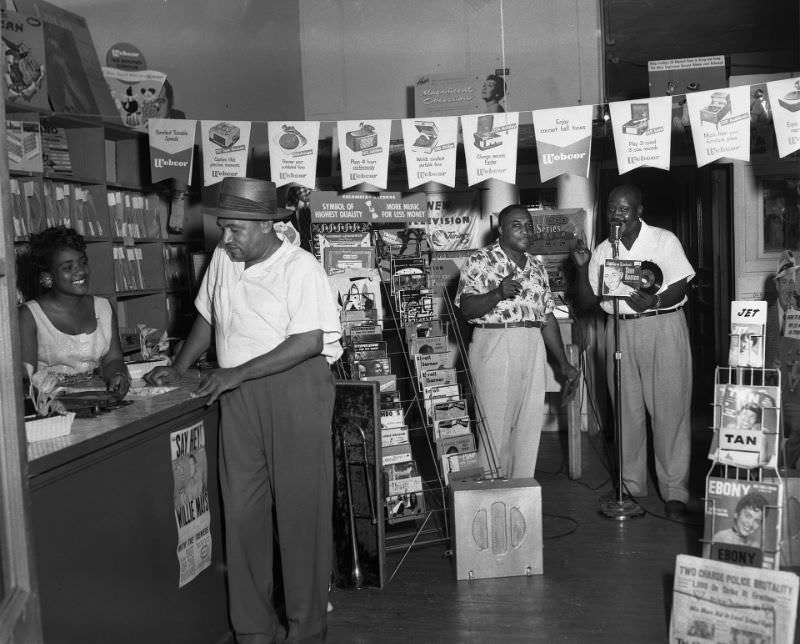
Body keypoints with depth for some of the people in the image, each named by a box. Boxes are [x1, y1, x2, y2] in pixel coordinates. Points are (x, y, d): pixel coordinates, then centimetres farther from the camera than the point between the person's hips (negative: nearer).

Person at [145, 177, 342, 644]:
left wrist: (239, 373, -18)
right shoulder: (223, 259, 9)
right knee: (242, 511, 5)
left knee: (301, 509, 0)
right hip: (237, 395, 6)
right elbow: (208, 317, 22)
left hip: (296, 389, -6)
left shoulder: (300, 267, -11)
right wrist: (179, 369, 15)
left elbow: (309, 341, -18)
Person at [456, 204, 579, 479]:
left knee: (530, 427, 6)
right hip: (493, 346, -6)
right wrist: (498, 294, -28)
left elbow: (548, 318, 18)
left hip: (533, 348, 6)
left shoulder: (537, 267, 16)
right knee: (495, 427, -4)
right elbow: (465, 308, -12)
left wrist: (563, 364, 16)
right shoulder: (480, 261, -2)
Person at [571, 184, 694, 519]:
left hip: (663, 327, -3)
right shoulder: (603, 250, 9)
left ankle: (675, 491, 5)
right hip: (620, 331, 4)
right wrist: (582, 267, -6)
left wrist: (656, 301, -25)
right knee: (627, 412, 8)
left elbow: (680, 288, -6)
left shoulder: (664, 240, 0)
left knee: (670, 410, -4)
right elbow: (586, 301, 7)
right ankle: (632, 487, 19)